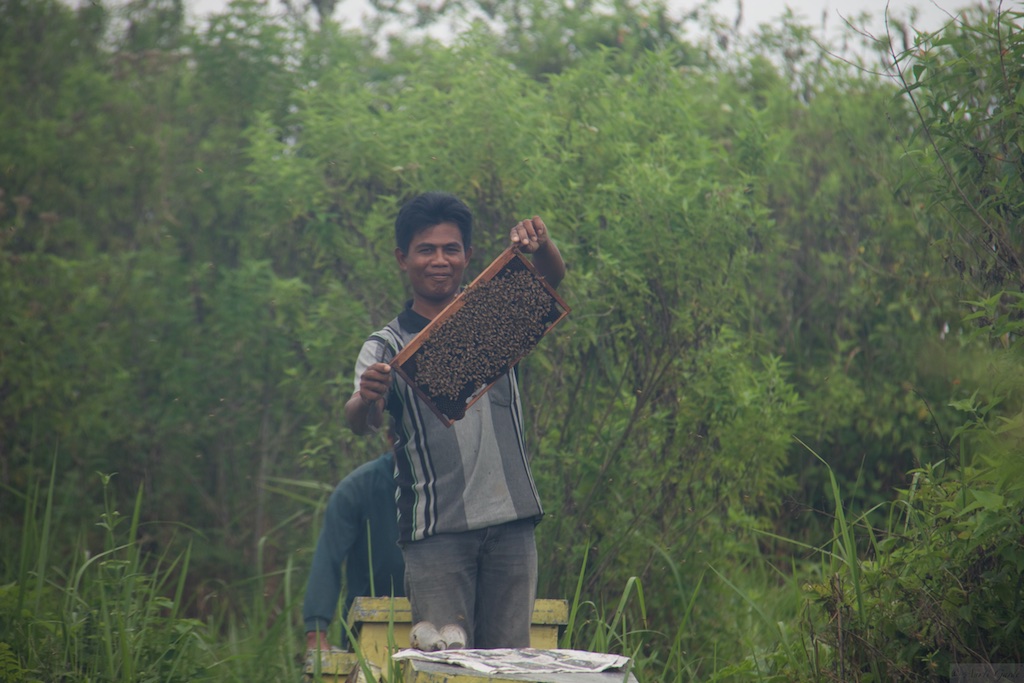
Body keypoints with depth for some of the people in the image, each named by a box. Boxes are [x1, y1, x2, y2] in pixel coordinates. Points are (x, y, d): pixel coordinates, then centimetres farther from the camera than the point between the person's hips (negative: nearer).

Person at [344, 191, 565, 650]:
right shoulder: (387, 348, 5)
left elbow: (553, 277, -2)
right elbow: (360, 422, -11)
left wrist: (540, 245, -26)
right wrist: (366, 400, -36)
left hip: (511, 524, 2)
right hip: (436, 531, -2)